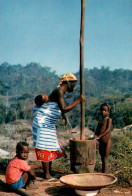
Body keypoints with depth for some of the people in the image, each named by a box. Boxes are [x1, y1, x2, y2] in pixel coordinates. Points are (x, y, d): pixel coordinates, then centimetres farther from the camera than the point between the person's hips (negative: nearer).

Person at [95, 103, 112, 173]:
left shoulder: (109, 119, -2)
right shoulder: (100, 121, 17)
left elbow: (108, 130, -16)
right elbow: (97, 131, 9)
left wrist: (99, 136, -27)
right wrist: (95, 136, -14)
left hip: (107, 141, -6)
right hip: (100, 143, 6)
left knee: (105, 159, -7)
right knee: (102, 159, 12)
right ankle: (102, 173, 20)